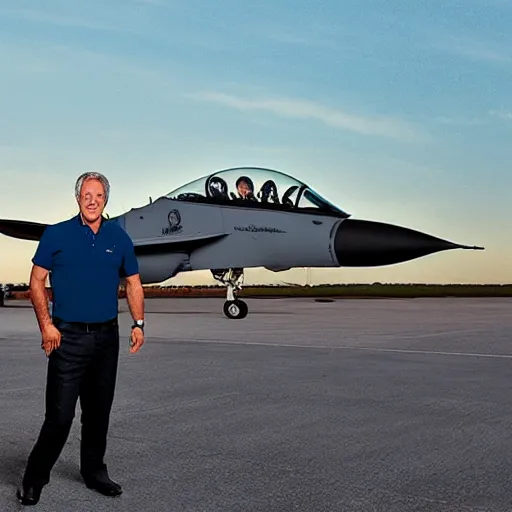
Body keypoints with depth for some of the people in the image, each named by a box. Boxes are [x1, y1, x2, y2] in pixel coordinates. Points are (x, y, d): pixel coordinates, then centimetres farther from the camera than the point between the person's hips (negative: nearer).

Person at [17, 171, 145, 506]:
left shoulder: (119, 237, 6)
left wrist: (138, 324, 1)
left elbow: (133, 283, 11)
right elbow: (37, 281, 0)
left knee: (99, 409, 13)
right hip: (68, 336, -3)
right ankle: (35, 478, 12)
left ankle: (94, 471, 29)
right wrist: (46, 325, -9)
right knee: (60, 412, -5)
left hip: (107, 336, 4)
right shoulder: (57, 235, -2)